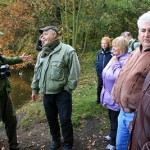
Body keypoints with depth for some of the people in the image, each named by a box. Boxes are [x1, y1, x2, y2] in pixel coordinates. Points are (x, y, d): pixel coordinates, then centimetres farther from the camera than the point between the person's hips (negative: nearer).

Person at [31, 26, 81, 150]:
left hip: (62, 93, -6)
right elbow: (37, 72, 17)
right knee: (51, 119, 18)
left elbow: (75, 72, -12)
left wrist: (68, 89, -12)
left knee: (65, 120, 3)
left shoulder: (67, 50, -11)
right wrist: (35, 89, 17)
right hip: (47, 94, 6)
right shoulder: (42, 53, 11)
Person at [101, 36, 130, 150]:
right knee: (112, 117, 25)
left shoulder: (126, 60, -22)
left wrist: (115, 64, -24)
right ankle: (112, 135, 45)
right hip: (110, 95, 9)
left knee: (116, 120, 7)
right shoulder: (115, 58, 7)